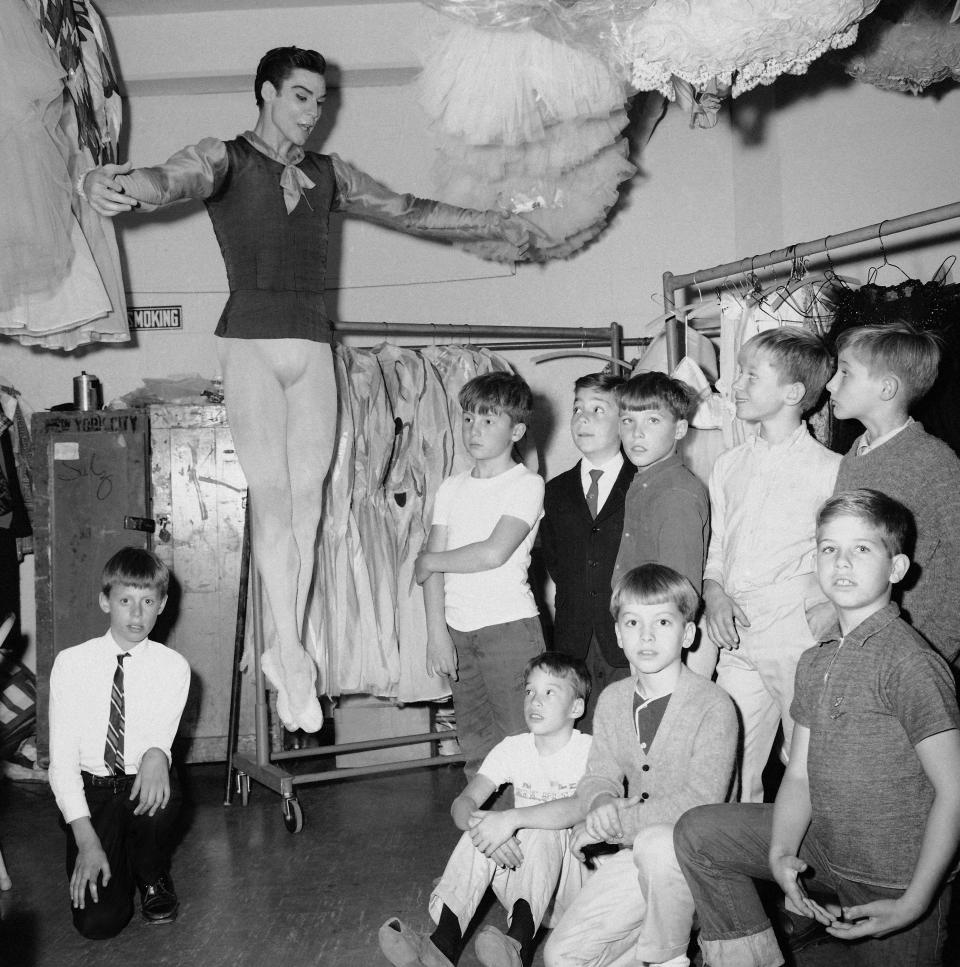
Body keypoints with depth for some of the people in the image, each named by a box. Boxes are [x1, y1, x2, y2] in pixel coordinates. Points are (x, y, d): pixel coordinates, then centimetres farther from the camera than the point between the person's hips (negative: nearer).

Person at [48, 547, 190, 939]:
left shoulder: (173, 667, -2)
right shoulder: (71, 664, -6)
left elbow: (161, 735, -8)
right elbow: (61, 757, -7)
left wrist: (156, 754, -36)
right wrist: (86, 840, -17)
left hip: (142, 787, 1)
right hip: (89, 792, -1)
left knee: (161, 792, -36)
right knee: (98, 921, -18)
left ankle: (153, 877, -2)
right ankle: (115, 861, 19)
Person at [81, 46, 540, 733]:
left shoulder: (329, 174, 18)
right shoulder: (225, 158, 4)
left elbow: (409, 212, 26)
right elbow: (171, 181, -17)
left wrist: (494, 225, 29)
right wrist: (113, 184, -41)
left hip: (314, 348, 4)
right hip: (251, 343, -4)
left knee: (308, 496, -2)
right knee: (272, 492, -11)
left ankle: (288, 651, 4)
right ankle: (293, 654, -10)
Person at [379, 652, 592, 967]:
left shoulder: (589, 750, -9)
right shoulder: (512, 748, 4)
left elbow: (583, 806, -32)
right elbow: (463, 802, -8)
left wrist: (511, 818, -41)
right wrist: (478, 825, -33)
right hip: (521, 876, 4)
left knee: (541, 828, -33)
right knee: (483, 831, -25)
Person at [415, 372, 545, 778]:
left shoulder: (528, 484, -5)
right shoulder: (451, 487, 11)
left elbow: (494, 552, -16)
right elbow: (434, 561, 4)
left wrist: (428, 561, -4)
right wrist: (437, 632, -5)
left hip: (509, 624, -5)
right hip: (457, 629, 5)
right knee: (475, 744, 12)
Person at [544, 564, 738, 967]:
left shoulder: (714, 705, -14)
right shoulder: (612, 700, 5)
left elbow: (701, 802, -20)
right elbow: (598, 776, 8)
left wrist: (616, 824, -21)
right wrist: (603, 803, -17)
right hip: (635, 857, 5)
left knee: (656, 842, -39)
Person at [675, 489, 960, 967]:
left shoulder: (910, 662, -20)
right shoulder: (814, 662, 5)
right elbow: (799, 775, 5)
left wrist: (915, 904, -21)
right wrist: (781, 853, -12)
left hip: (891, 888, -7)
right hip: (824, 849, 7)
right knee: (698, 831, 1)